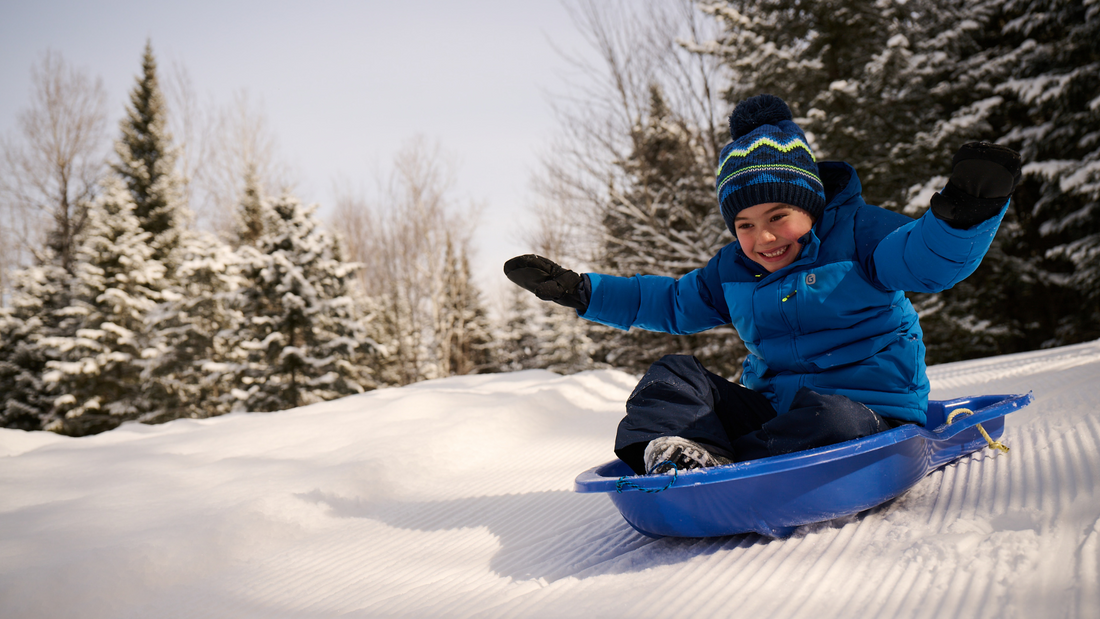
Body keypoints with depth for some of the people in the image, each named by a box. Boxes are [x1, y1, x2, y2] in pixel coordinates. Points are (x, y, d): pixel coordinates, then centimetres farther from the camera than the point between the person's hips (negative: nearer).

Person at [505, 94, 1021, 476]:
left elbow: (927, 255, -20)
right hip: (770, 405, 6)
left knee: (831, 419, -40)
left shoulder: (857, 232, -3)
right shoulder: (732, 270, 14)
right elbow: (672, 302, 27)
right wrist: (579, 292, 21)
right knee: (673, 375, -7)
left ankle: (708, 467, -43)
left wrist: (964, 214, -45)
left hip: (870, 409, -5)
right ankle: (673, 447, -36)